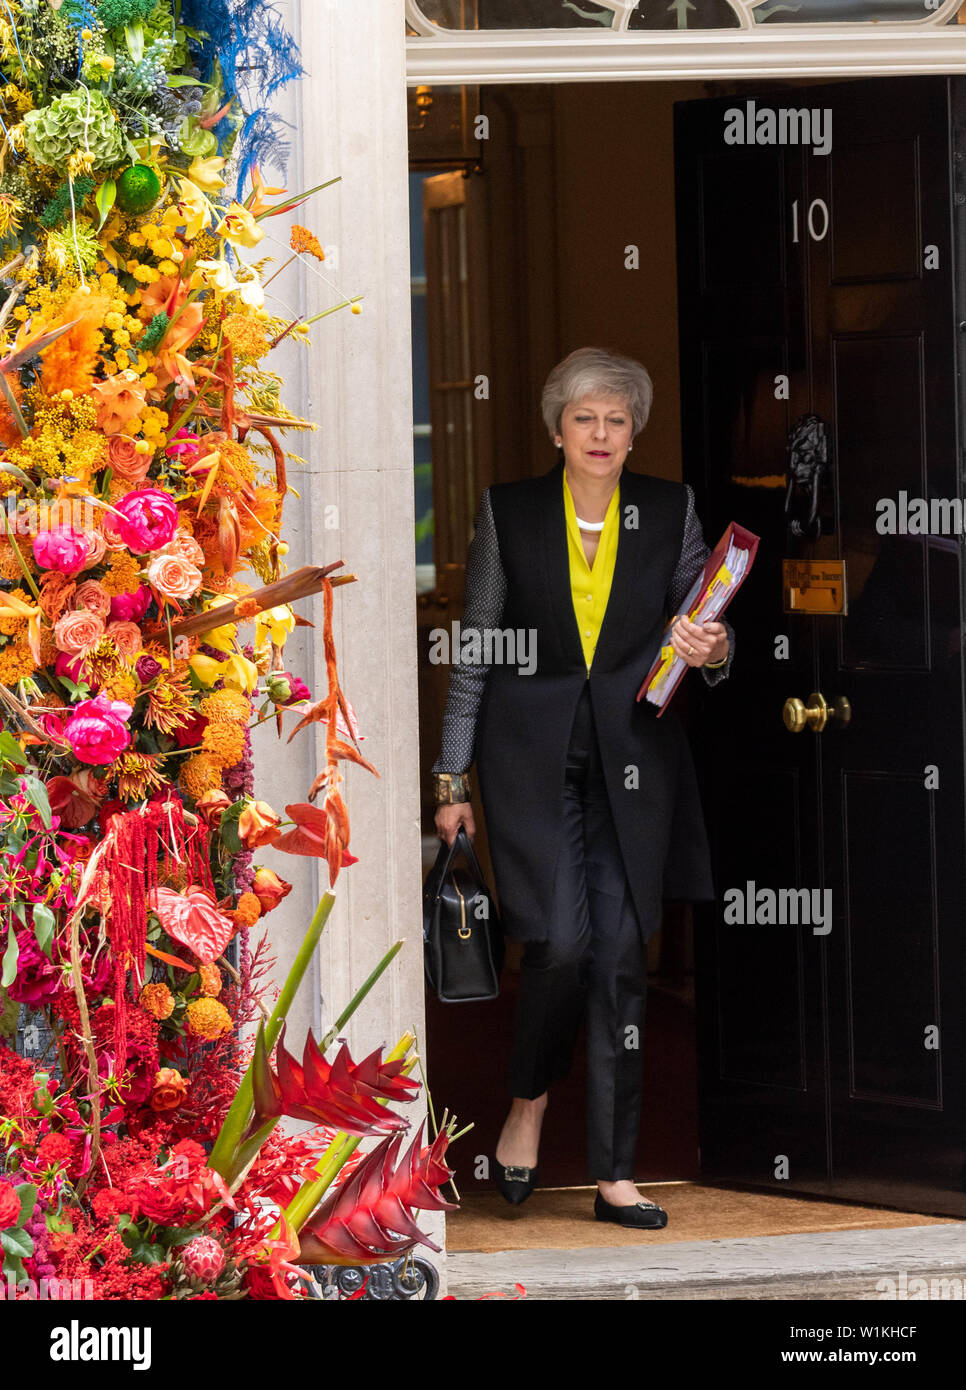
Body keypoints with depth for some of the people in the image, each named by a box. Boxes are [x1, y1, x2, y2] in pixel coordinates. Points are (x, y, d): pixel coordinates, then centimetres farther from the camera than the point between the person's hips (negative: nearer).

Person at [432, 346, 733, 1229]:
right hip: (533, 752, -2)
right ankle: (528, 1100, 15)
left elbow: (703, 630, 11)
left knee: (622, 952, 0)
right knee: (562, 941, -14)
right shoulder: (510, 511, 2)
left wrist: (713, 650, -14)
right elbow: (474, 649, 5)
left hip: (634, 752, 2)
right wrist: (452, 779, 4)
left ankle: (614, 1173, 5)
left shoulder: (671, 511, 5)